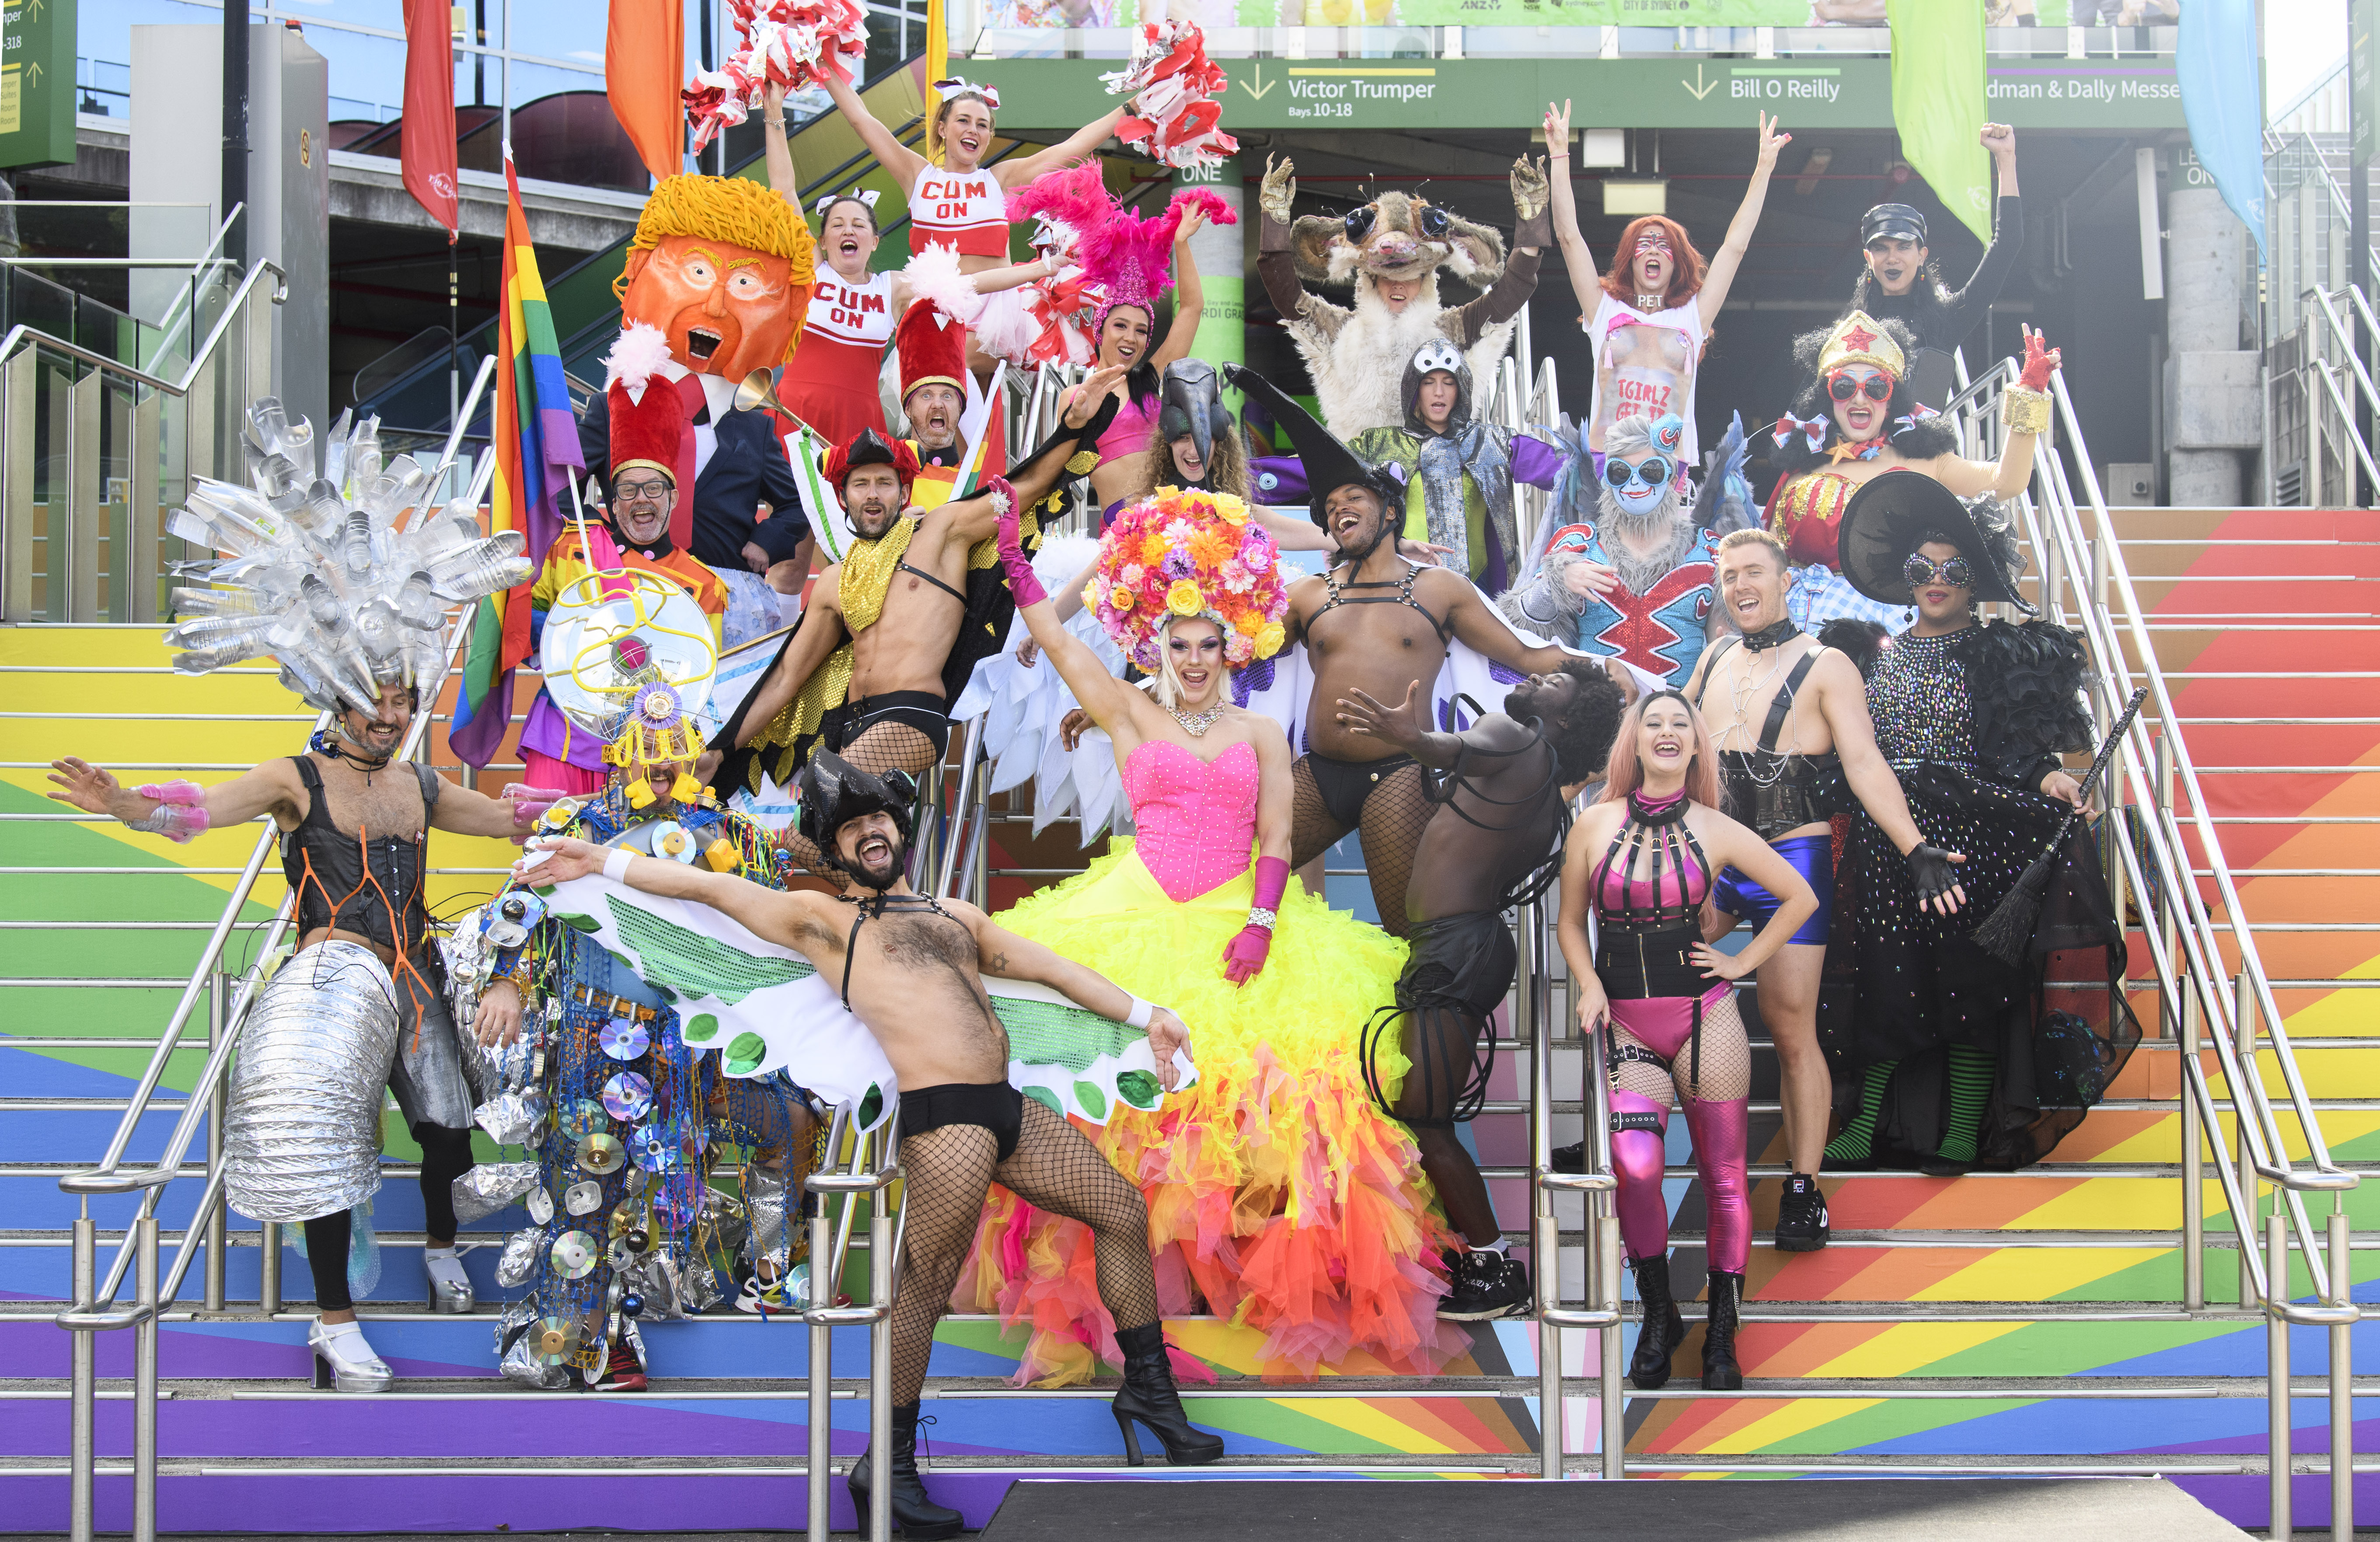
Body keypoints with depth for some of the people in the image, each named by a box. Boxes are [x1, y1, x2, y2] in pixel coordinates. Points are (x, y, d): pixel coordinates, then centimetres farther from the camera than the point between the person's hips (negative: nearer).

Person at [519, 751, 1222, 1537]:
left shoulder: (955, 914, 27)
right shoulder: (823, 919, 11)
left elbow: (1054, 968, 25)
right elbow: (710, 886, 8)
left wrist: (1143, 1015, 17)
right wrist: (602, 862, 4)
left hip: (1009, 1111, 7)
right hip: (943, 1118, -7)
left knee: (1123, 1210, 12)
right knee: (925, 1287, -9)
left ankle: (1149, 1391, 25)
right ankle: (888, 1467, 4)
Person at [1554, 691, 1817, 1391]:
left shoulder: (1716, 830, 1)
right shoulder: (1596, 825, 3)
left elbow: (1801, 897, 11)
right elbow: (1570, 921, 12)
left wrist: (1742, 962, 6)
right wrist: (1589, 985, -3)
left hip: (1705, 1019, 0)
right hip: (1627, 1024, 0)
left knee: (1723, 1177, 3)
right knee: (1635, 1167, -22)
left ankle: (1722, 1339, 18)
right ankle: (1658, 1317, -1)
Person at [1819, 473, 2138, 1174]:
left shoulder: (2002, 656, 4)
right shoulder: (1879, 657, 13)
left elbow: (2021, 748, -4)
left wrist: (2047, 776, -23)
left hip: (1974, 845, -3)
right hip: (1887, 846, 3)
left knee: (1971, 981, -4)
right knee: (1884, 982, 0)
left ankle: (1964, 1131, 1)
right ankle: (1869, 1123, 5)